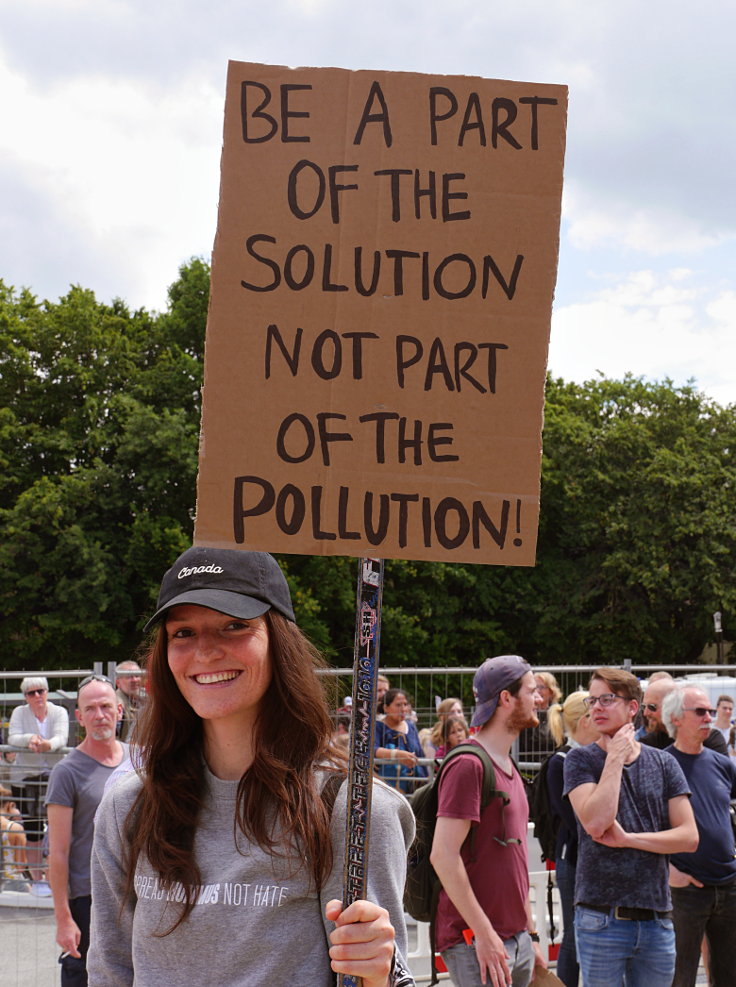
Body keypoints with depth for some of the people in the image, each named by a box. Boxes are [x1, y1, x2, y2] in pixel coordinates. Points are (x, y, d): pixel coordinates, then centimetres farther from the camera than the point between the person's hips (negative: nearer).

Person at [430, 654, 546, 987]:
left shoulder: (510, 769, 16)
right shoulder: (468, 765, -13)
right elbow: (443, 854, -20)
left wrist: (531, 934, 19)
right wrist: (484, 934, -20)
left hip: (518, 941, 9)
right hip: (476, 943, -9)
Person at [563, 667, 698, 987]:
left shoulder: (663, 763, 7)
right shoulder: (581, 760, -1)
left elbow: (689, 836, -1)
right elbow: (596, 822, -17)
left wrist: (627, 839, -11)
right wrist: (615, 757, -11)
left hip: (656, 919, 3)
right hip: (602, 920, -3)